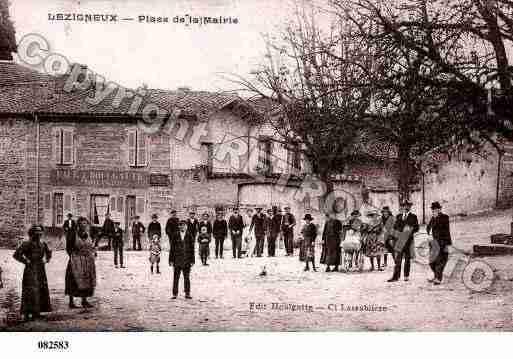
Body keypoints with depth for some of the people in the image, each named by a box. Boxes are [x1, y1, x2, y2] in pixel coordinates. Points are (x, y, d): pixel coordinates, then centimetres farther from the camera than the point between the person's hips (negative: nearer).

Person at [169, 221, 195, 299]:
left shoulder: (190, 236, 4)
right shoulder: (175, 236, 4)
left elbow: (192, 249, 5)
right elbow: (172, 249, 6)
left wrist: (192, 260, 1)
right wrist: (171, 260, 1)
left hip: (187, 261, 0)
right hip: (177, 261, 0)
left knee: (187, 278, 4)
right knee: (176, 277, 1)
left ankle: (187, 294, 11)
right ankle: (175, 294, 7)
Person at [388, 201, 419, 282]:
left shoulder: (413, 217, 6)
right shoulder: (398, 216, 14)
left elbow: (416, 228, 2)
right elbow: (395, 227, 16)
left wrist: (410, 230, -15)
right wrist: (397, 232, -3)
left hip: (408, 239, -1)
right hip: (399, 239, 2)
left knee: (407, 259, 4)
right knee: (398, 259, -5)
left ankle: (406, 276, 11)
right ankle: (396, 276, -7)